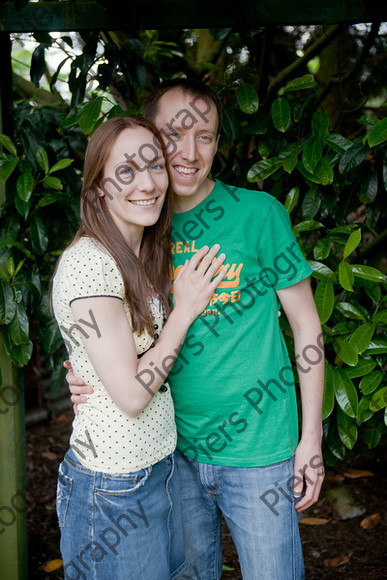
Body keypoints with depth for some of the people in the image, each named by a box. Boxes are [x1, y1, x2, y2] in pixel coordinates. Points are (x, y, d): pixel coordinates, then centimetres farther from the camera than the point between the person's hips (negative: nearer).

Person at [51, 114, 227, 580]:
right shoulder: (88, 263, -22)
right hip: (114, 487, -9)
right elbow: (130, 395, -21)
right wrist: (184, 311, -13)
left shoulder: (145, 255, 6)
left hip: (161, 464, 9)